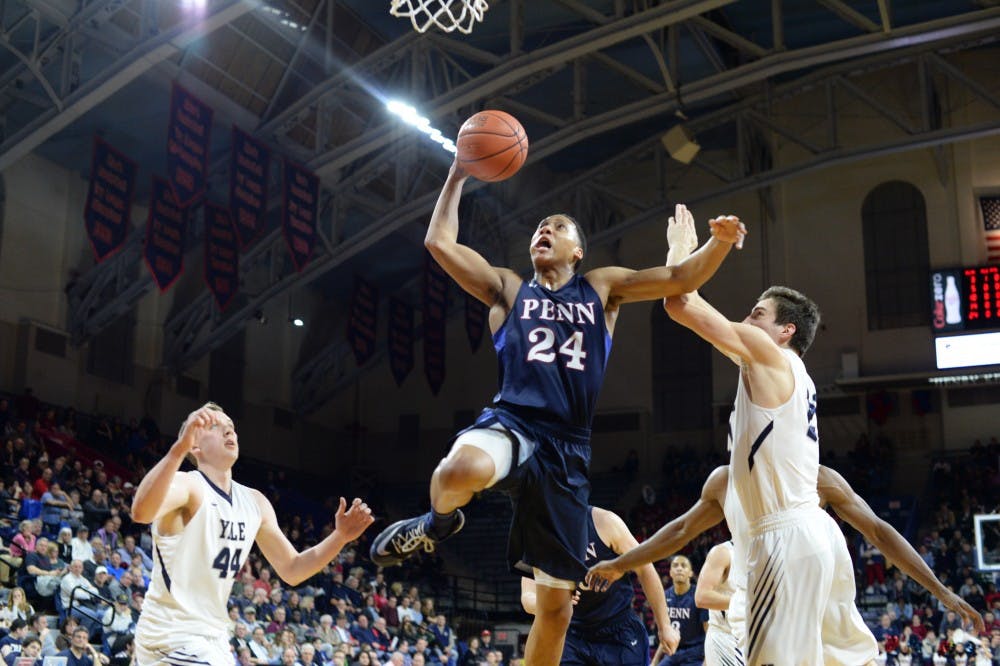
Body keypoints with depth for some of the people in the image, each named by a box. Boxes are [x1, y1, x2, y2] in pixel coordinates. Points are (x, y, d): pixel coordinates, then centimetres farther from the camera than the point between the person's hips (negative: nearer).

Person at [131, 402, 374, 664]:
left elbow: (292, 570, 14)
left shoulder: (254, 503, 8)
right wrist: (180, 447, -51)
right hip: (171, 634, -8)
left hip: (213, 636, 9)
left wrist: (339, 538, -2)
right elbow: (141, 512, -39)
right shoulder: (187, 485, -15)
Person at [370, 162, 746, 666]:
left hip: (568, 449, 2)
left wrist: (719, 242, -9)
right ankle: (438, 522, -3)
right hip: (512, 424, -2)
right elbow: (439, 241, 9)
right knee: (460, 470, -40)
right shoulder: (508, 288, 17)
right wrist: (459, 174, 9)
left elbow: (680, 279, 10)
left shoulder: (602, 288, 19)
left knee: (556, 604, 4)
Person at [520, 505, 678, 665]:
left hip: (619, 633, -2)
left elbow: (645, 570, -6)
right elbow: (527, 598, -10)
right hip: (574, 635, 3)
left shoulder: (603, 521, -14)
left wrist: (664, 626, -4)